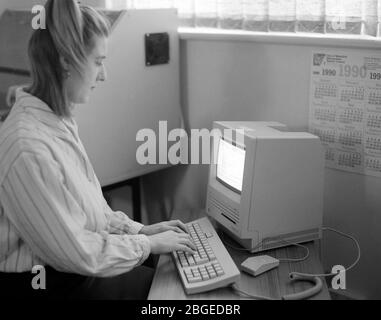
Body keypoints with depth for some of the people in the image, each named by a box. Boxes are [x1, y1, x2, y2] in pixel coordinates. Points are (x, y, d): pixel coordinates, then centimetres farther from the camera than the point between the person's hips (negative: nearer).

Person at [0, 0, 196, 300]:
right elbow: (75, 253, -23)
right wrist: (147, 243, -12)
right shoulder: (29, 150, -29)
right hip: (48, 285, -8)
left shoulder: (59, 120, 1)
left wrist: (139, 229, 4)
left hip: (70, 267, 8)